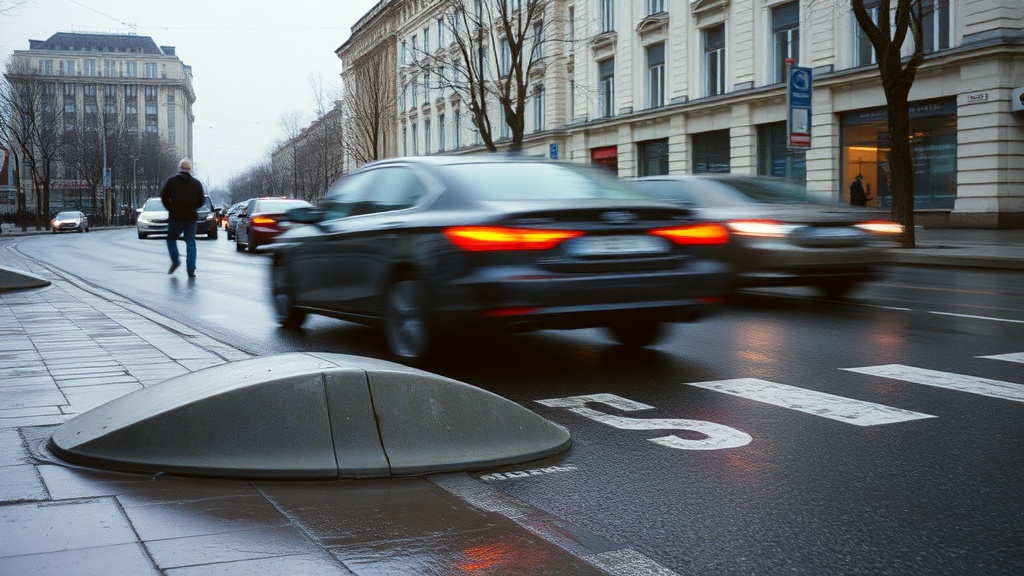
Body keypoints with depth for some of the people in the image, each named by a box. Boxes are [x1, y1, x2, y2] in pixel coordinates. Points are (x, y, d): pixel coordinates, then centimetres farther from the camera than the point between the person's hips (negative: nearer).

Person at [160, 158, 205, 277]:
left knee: (171, 239, 19)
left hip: (175, 217, -1)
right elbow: (201, 200, 5)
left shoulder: (171, 181, -1)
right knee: (190, 242, 3)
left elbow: (164, 196, -4)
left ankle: (175, 261, 5)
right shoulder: (196, 183, 3)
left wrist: (170, 209, 11)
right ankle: (191, 269, -4)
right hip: (191, 217, 1)